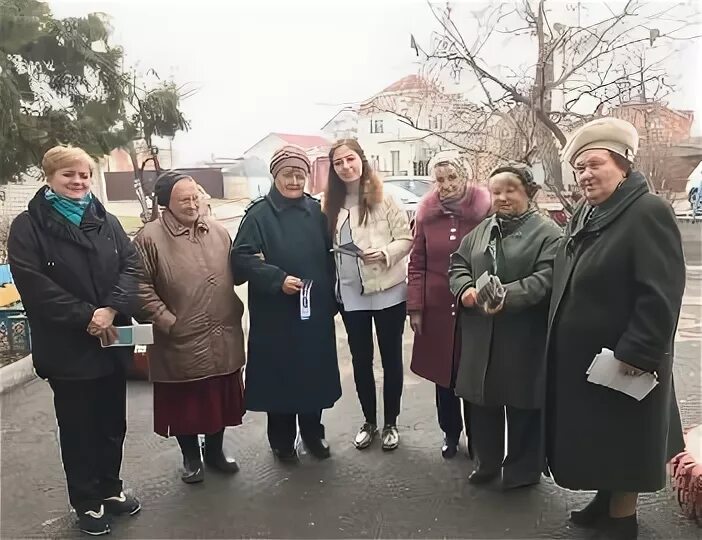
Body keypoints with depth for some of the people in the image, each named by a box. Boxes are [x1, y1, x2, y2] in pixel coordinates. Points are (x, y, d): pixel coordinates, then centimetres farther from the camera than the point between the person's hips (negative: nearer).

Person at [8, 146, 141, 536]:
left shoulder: (107, 221, 9)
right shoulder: (28, 226, -5)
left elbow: (131, 264, -1)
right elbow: (33, 283, -14)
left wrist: (112, 308, -17)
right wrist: (86, 317, -19)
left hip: (112, 340, 4)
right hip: (67, 347, -4)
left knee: (112, 422, 15)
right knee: (78, 427, 9)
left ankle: (110, 488, 34)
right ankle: (88, 502, 26)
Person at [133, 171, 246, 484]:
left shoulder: (218, 232, 7)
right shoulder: (150, 238, -9)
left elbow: (234, 273, 18)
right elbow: (140, 287, -11)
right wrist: (168, 322, -13)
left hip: (223, 339, 4)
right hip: (181, 343, -4)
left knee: (221, 399, 16)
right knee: (185, 403, 11)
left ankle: (215, 451, 38)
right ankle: (191, 458, 34)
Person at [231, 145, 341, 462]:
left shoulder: (316, 212, 7)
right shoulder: (259, 214, -5)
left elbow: (329, 258, 10)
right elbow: (241, 258, -11)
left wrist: (331, 299, 4)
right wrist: (277, 279, -22)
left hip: (315, 312, 3)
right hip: (275, 315, -3)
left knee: (314, 374, 12)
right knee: (280, 376, 6)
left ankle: (313, 433, 32)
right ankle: (282, 439, 26)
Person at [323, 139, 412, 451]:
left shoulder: (383, 197, -7)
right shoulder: (332, 203, 6)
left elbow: (406, 239, -7)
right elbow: (329, 247, 11)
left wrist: (385, 254, -25)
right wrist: (333, 287, 4)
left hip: (387, 290, -4)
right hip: (351, 294, 4)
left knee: (391, 358, 8)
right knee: (360, 359, 13)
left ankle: (391, 423, 25)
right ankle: (369, 422, 30)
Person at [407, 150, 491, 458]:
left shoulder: (485, 210, -7)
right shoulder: (426, 214, 1)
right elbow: (417, 264, 3)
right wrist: (415, 308, -1)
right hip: (437, 311, 2)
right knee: (443, 375, 14)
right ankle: (450, 433, 34)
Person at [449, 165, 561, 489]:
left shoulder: (548, 233, -5)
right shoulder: (481, 231, 15)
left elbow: (545, 278, -16)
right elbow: (458, 264, 13)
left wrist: (507, 296, -30)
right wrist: (465, 288, -9)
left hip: (523, 337, -5)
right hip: (481, 336, 5)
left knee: (522, 405, 7)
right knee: (482, 401, 15)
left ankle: (523, 470, 28)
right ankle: (487, 463, 35)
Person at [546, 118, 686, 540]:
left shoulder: (649, 212, -18)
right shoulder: (585, 214, 10)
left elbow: (661, 293, -23)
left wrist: (638, 353, -24)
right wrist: (561, 342, 16)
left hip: (622, 361, -8)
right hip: (581, 356, 9)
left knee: (622, 439, 7)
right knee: (595, 436, 20)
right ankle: (605, 501, 39)